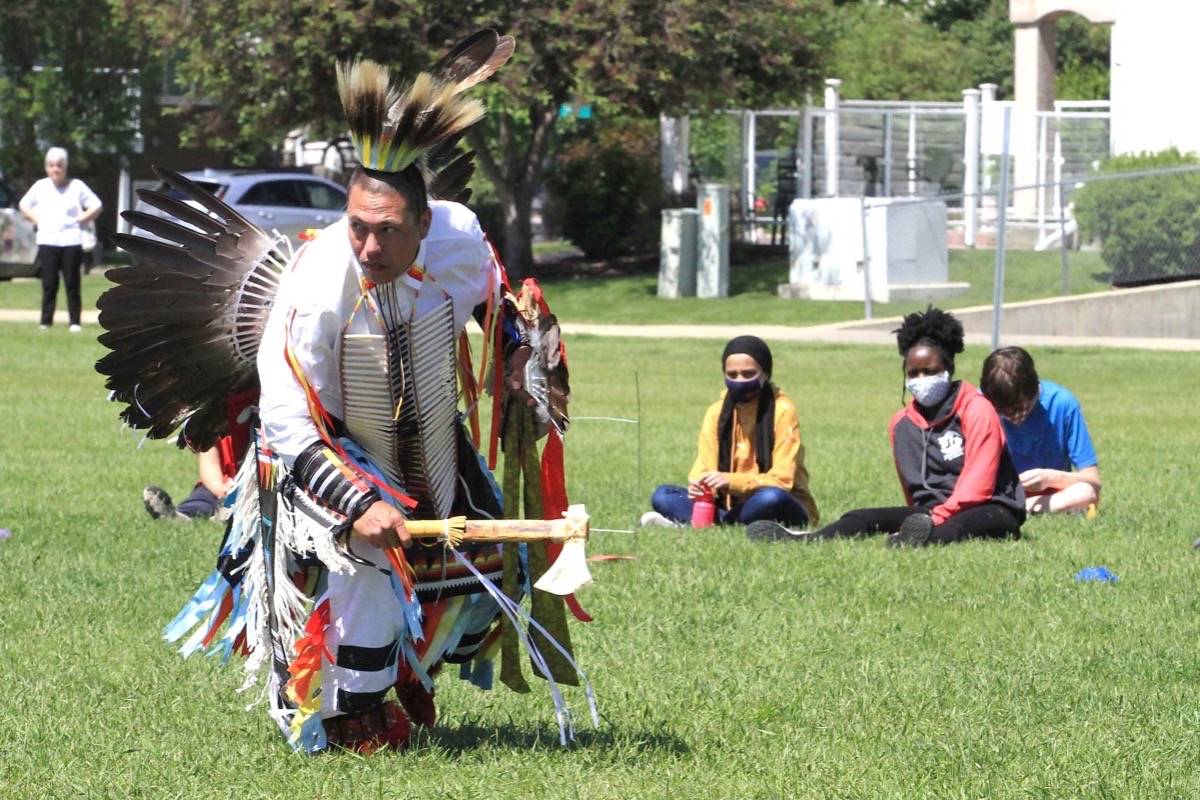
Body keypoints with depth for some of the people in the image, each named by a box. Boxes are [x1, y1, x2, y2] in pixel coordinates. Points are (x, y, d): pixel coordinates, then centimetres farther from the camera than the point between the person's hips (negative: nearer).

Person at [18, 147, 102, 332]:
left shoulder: (77, 186, 3)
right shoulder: (40, 187, 10)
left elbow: (96, 206, 8)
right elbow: (24, 205, 22)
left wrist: (81, 219, -1)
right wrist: (36, 220, 9)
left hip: (71, 242, -2)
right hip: (47, 242, 2)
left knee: (72, 284, -1)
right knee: (49, 284, -2)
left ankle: (75, 322, 2)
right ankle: (46, 321, 2)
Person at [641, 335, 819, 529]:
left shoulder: (782, 411, -9)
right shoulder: (717, 412, 4)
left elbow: (781, 479, -15)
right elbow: (704, 468, -1)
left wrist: (732, 482, -30)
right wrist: (699, 483, -26)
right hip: (731, 504, 4)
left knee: (771, 498, -40)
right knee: (662, 495, -13)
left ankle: (686, 522, -33)